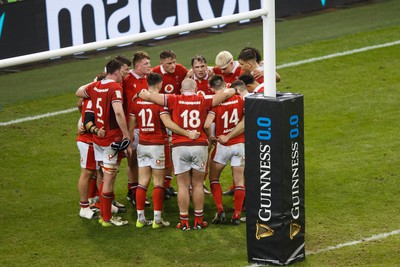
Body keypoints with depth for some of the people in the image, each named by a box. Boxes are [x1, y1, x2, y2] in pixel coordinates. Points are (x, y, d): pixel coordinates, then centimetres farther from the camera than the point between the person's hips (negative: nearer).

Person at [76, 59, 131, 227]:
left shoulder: (95, 86, 5)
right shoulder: (115, 88, -18)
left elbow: (79, 92, 25)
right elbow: (118, 112, -30)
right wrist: (126, 134, -23)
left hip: (98, 137, 8)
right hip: (112, 140, -8)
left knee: (105, 177, 19)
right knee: (109, 179, -1)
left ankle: (104, 214, 26)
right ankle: (107, 218, 5)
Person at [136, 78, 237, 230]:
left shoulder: (174, 100, 0)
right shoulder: (204, 101, 2)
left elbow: (149, 96, -2)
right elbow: (226, 94, 5)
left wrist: (139, 94, 19)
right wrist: (233, 90, 27)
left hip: (179, 146, -1)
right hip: (200, 146, 1)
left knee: (183, 186, 5)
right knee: (198, 184, 10)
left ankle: (184, 222, 7)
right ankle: (198, 220, 14)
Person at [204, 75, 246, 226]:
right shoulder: (239, 99, -3)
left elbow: (207, 124, -24)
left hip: (223, 145, -3)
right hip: (240, 143, 3)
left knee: (214, 178, 14)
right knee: (239, 181, 9)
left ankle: (220, 210, 1)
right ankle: (237, 215, 7)